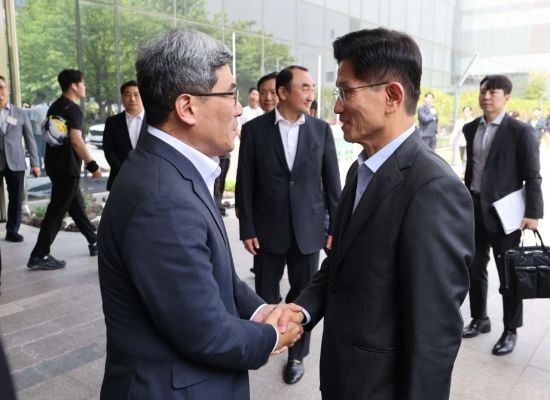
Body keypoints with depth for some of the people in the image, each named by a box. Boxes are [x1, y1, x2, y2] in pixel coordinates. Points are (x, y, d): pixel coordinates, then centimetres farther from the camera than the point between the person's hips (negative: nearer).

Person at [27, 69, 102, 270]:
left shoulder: (55, 106, 14)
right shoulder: (72, 109, -15)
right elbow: (76, 141, -25)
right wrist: (92, 165, -20)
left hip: (56, 164, 10)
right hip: (66, 167, -10)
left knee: (77, 205, 15)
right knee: (56, 211, -5)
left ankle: (94, 242, 26)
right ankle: (39, 256, -1)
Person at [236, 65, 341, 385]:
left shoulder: (321, 129, 0)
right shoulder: (254, 129, -5)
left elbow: (332, 181, 3)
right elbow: (245, 183, -3)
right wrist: (247, 228, -6)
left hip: (308, 228, 1)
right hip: (268, 228, -1)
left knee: (304, 294, 10)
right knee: (265, 294, 13)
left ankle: (298, 353, 31)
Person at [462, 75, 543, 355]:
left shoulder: (520, 131, -9)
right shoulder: (470, 129, 7)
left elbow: (532, 176, -9)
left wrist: (533, 213, -15)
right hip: (473, 210, 6)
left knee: (508, 274, 6)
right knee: (474, 269, 14)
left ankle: (511, 331, 22)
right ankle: (479, 319, 32)